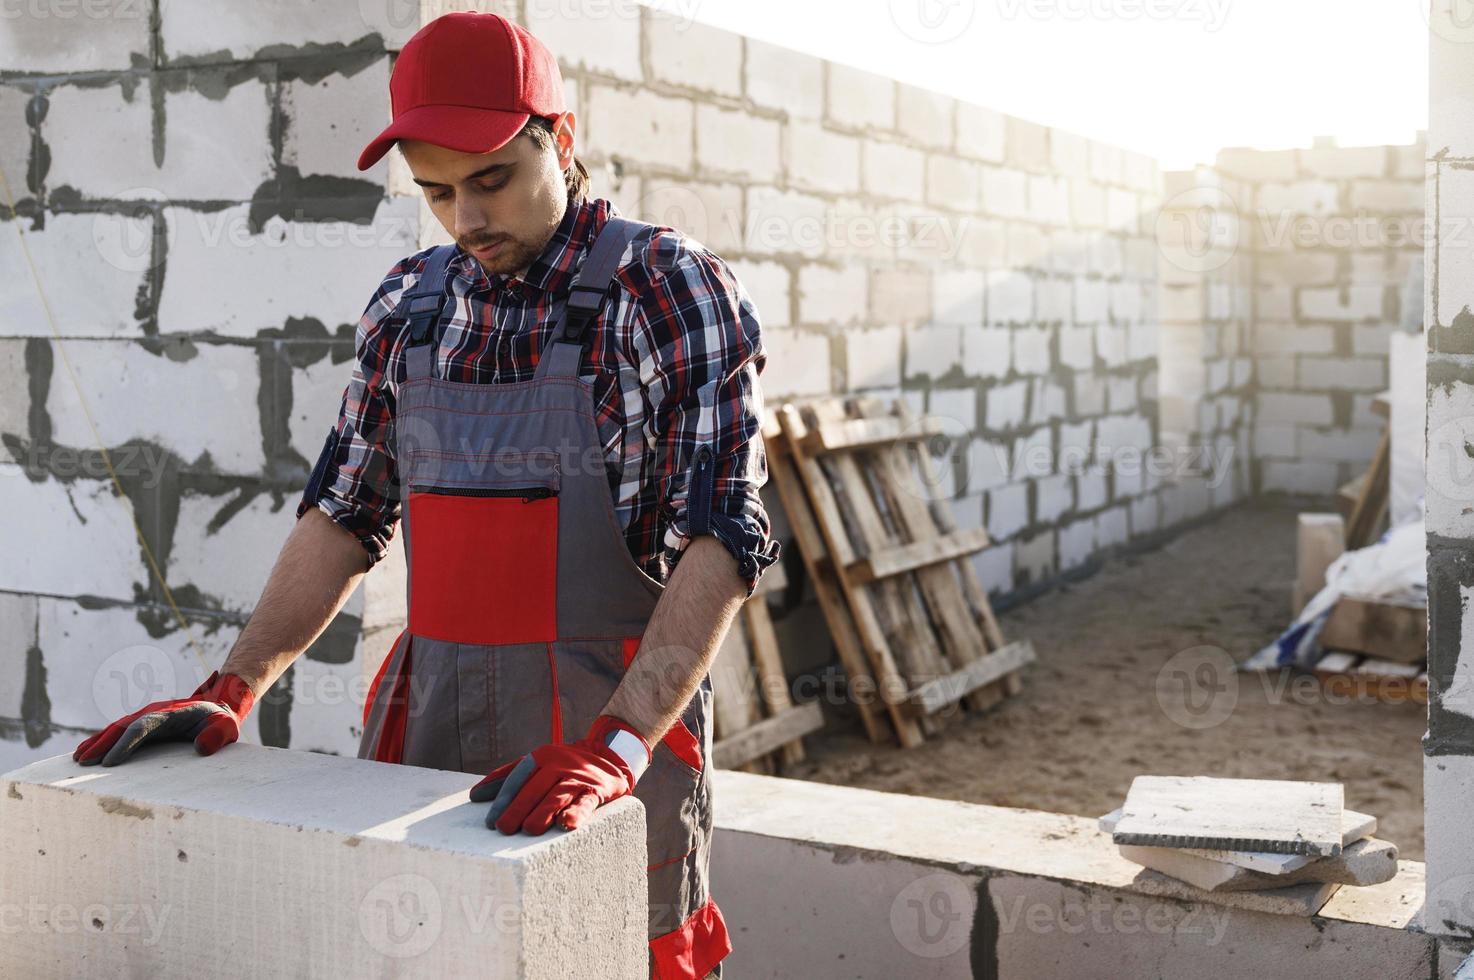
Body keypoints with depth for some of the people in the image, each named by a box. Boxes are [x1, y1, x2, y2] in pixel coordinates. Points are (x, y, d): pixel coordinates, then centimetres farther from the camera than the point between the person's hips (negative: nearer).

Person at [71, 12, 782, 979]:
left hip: (621, 725, -4)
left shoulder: (675, 291, -9)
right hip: (429, 720, 5)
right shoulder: (410, 304, 8)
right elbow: (344, 515, 12)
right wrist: (231, 691, 1)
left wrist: (613, 747, -27)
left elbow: (721, 541, -16)